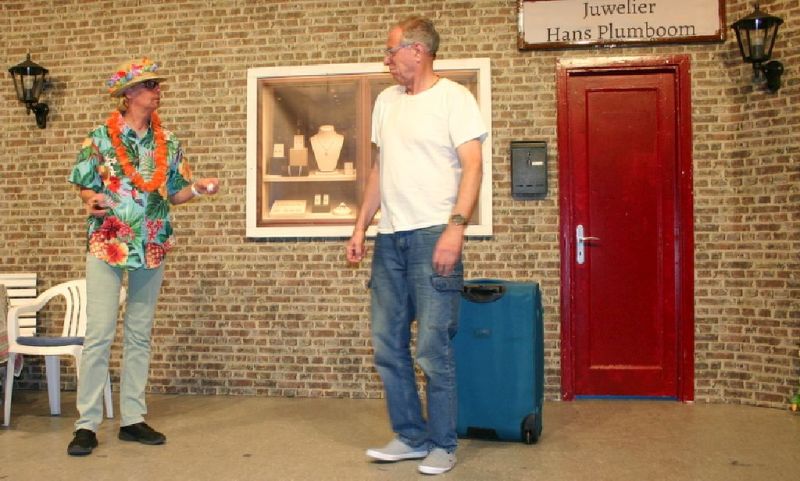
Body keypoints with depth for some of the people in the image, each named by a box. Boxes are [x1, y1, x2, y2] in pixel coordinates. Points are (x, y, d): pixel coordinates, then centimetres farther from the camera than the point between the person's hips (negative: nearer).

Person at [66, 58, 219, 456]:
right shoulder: (100, 138, -1)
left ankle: (132, 419, 17)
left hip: (152, 247, 4)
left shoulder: (168, 143, 8)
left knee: (140, 336, 8)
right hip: (107, 244, -3)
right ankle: (87, 424, 1)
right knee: (99, 334, -7)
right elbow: (85, 187, 3)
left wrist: (198, 188, -6)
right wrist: (92, 203, -18)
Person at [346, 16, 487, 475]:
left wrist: (455, 228, -21)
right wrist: (361, 226, 16)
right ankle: (411, 436, 22)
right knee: (388, 344, 9)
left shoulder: (454, 97, -3)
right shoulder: (387, 101, 17)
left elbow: (473, 166, -10)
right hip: (390, 237, 7)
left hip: (433, 234, -7)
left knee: (433, 348, -4)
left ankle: (443, 445, 12)